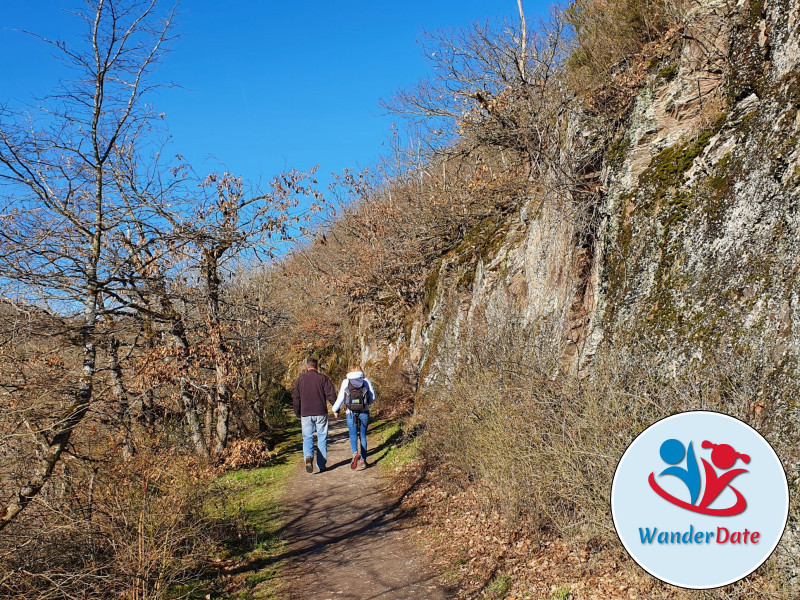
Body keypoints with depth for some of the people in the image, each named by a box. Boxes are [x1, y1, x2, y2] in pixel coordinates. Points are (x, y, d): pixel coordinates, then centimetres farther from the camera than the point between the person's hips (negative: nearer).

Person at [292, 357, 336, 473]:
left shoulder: (301, 379, 4)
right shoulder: (322, 378, -1)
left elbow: (295, 398, 7)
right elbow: (331, 395, -6)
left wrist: (298, 413, 17)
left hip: (306, 414, 1)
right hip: (321, 413, -1)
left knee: (307, 438, 6)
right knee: (322, 439, 7)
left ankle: (308, 456, -22)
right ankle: (321, 465, 8)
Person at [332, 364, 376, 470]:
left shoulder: (346, 382, 1)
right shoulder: (366, 381, 4)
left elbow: (340, 398, 2)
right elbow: (372, 397, 8)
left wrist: (335, 410, 17)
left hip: (351, 413, -1)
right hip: (364, 413, 1)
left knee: (353, 436, 7)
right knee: (363, 436, 13)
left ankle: (355, 453, -20)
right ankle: (362, 460, 12)